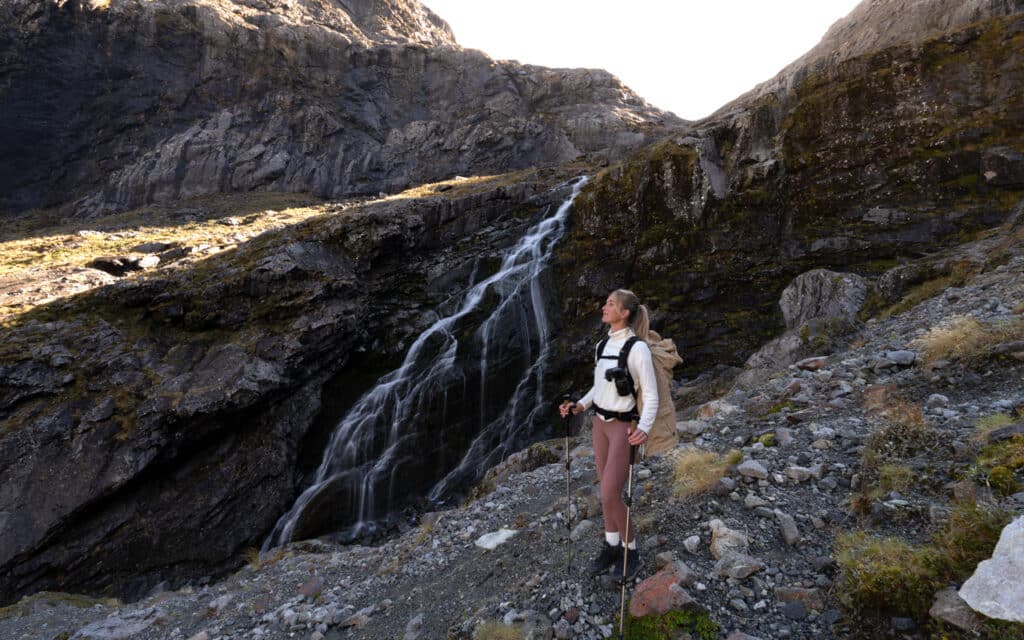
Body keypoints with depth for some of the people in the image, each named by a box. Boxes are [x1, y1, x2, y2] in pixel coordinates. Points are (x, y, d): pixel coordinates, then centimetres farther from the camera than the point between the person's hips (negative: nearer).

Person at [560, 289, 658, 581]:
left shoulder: (637, 347, -18)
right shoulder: (604, 344, 5)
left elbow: (651, 395, -18)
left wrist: (643, 428, -33)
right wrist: (580, 405, 1)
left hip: (623, 426, -7)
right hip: (600, 422, 7)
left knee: (610, 496, -3)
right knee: (607, 491, 15)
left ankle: (630, 551, 22)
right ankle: (612, 546, 33)